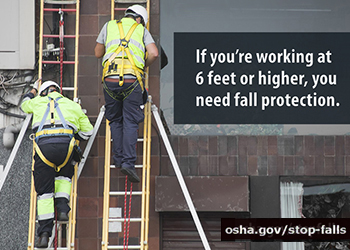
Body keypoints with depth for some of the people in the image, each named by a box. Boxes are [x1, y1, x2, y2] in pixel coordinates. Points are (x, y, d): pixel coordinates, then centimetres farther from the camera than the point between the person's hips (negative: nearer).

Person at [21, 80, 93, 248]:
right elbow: (87, 131, 25)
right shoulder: (72, 105, 24)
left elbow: (24, 104, 50)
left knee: (44, 190, 5)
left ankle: (44, 233, -3)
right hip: (66, 144, 0)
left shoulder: (38, 102, 25)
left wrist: (33, 91, 67)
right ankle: (62, 208, 7)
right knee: (64, 175, 30)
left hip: (43, 144, 0)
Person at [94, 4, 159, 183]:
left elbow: (98, 53, 26)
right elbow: (154, 54, 2)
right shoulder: (142, 31, 16)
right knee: (130, 123, 2)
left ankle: (119, 158, 17)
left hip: (110, 79, 2)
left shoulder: (109, 26, 21)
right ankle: (128, 162, -9)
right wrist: (143, 65, 21)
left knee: (115, 121, 18)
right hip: (132, 80, -2)